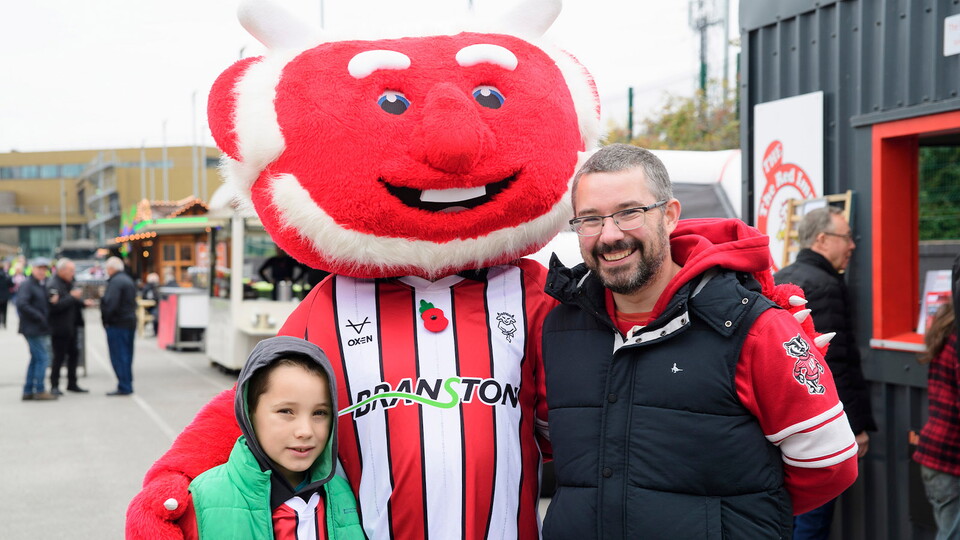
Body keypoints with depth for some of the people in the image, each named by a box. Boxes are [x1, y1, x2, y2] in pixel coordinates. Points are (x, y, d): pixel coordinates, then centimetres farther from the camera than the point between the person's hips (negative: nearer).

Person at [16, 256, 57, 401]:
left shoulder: (43, 284, 16)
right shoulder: (27, 284, -11)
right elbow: (22, 304, -23)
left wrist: (52, 299, -1)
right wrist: (39, 317, -20)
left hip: (42, 329, 10)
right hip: (33, 328, -10)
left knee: (36, 359, 13)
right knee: (42, 358, -9)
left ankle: (28, 391, 19)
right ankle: (40, 391, -4)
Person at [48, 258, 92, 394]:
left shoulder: (68, 283, 12)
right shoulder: (53, 285, -17)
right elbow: (55, 306, -27)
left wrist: (82, 302, 4)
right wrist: (72, 297, -23)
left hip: (70, 327, 9)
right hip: (60, 328, -9)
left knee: (73, 354, 12)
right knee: (59, 356, -2)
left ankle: (72, 383, 21)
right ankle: (54, 385, 8)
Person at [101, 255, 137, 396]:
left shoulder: (115, 282, -15)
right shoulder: (128, 280, 16)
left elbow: (111, 303, -23)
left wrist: (105, 319, -12)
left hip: (117, 324, -10)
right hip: (130, 322, 10)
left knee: (118, 356, -6)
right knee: (127, 356, 14)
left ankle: (124, 387, -7)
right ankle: (127, 385, 19)